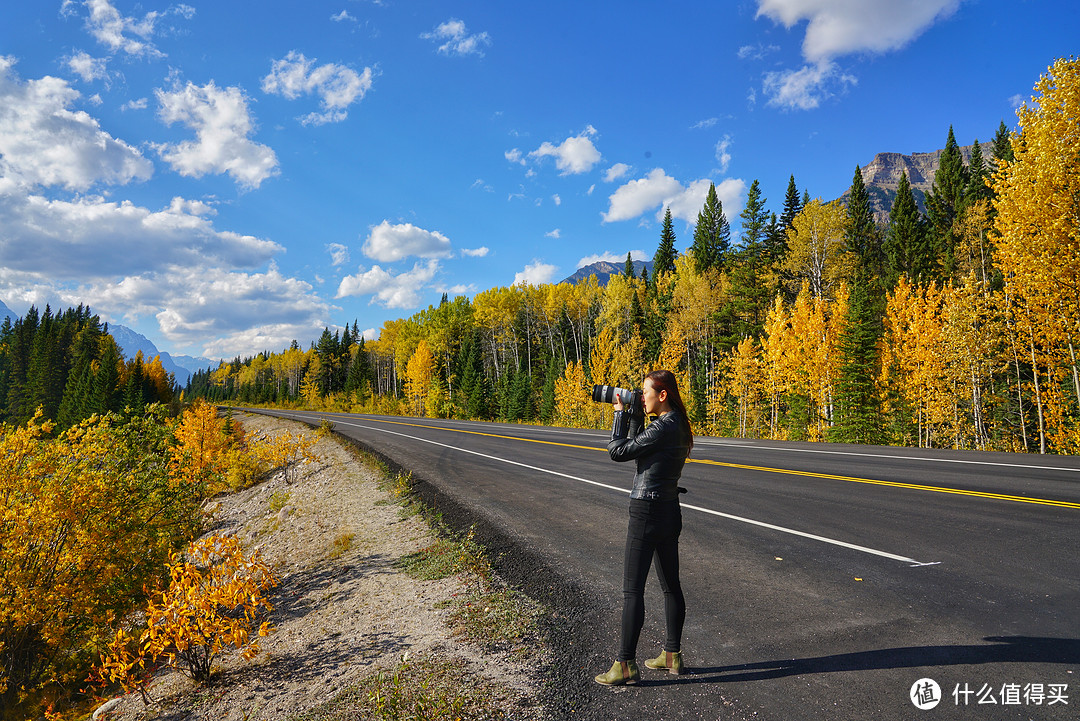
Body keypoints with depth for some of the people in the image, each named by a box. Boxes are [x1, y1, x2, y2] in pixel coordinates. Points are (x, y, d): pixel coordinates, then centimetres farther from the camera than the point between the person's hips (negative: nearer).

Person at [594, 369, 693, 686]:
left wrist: (621, 414, -7)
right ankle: (672, 655, 28)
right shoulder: (676, 425, 9)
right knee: (670, 585, 16)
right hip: (669, 511, 10)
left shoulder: (663, 427, -20)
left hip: (647, 514, -10)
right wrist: (634, 416, 9)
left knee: (632, 590, -2)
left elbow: (617, 451, -17)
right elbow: (635, 447, 17)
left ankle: (625, 665, 5)